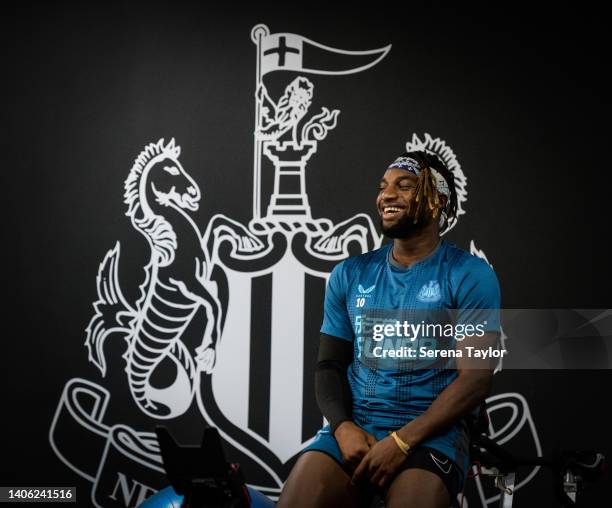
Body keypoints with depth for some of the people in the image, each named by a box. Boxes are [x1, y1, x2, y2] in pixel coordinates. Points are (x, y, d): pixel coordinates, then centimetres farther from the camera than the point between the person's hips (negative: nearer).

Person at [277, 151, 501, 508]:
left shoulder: (471, 276, -2)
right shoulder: (349, 275, 12)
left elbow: (475, 379, -8)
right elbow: (330, 365, 12)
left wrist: (402, 441, -17)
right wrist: (343, 427, -8)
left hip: (431, 430, -3)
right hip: (354, 426, 3)